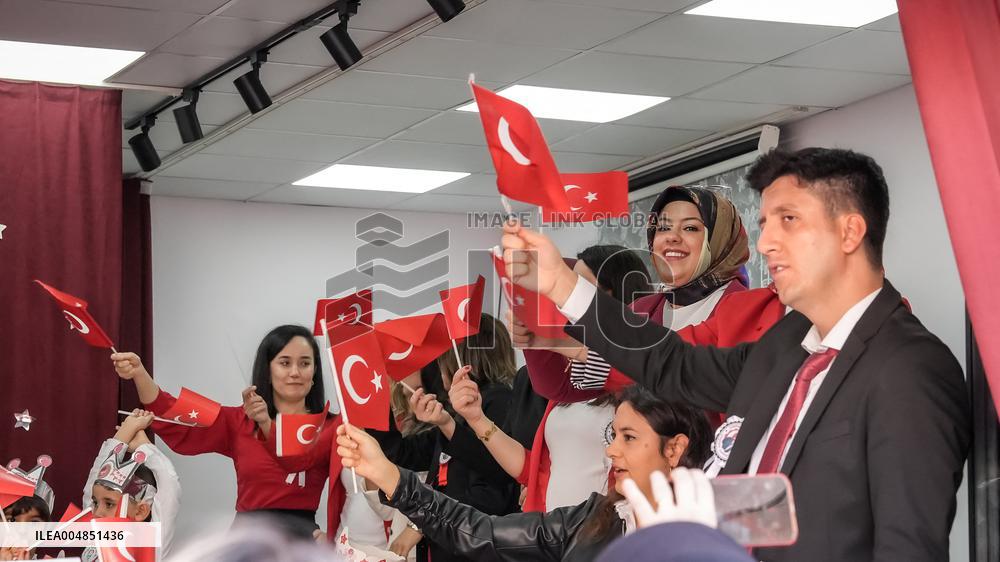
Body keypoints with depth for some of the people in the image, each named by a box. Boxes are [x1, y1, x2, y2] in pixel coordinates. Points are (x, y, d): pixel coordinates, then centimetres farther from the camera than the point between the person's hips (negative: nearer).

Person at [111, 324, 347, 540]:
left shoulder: (330, 426, 5)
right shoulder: (239, 421, 13)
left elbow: (299, 460, -15)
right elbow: (178, 426, -2)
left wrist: (266, 424, -34)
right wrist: (139, 374, -17)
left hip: (301, 539, -1)